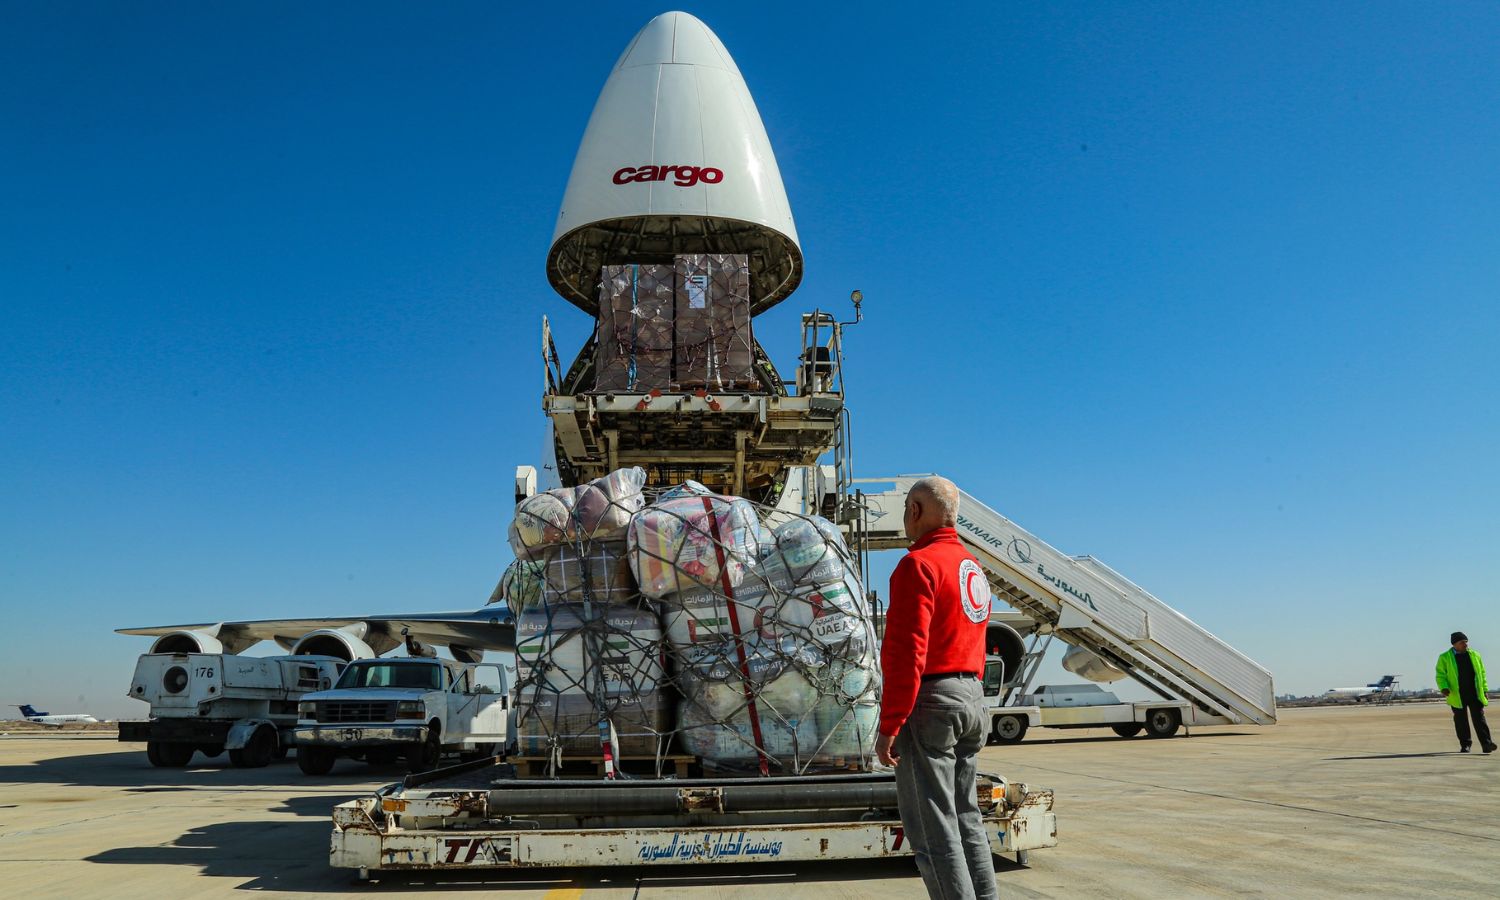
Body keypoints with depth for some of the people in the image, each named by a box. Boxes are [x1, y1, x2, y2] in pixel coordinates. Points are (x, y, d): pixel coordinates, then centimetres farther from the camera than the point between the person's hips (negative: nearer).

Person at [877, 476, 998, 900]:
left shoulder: (919, 564, -13)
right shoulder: (973, 567, 16)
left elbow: (908, 653, -20)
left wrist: (889, 726, -18)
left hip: (929, 701, -9)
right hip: (972, 695, 9)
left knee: (932, 827, -3)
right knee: (966, 817, 17)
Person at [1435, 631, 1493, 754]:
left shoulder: (1474, 655, 10)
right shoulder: (1444, 658, 2)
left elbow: (1482, 673, 16)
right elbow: (1440, 675, 1)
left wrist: (1485, 690, 11)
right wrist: (1444, 688, -15)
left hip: (1475, 694, 1)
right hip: (1457, 696, -1)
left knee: (1479, 718, -7)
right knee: (1461, 721, 5)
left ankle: (1486, 744, -7)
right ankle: (1465, 745, 14)